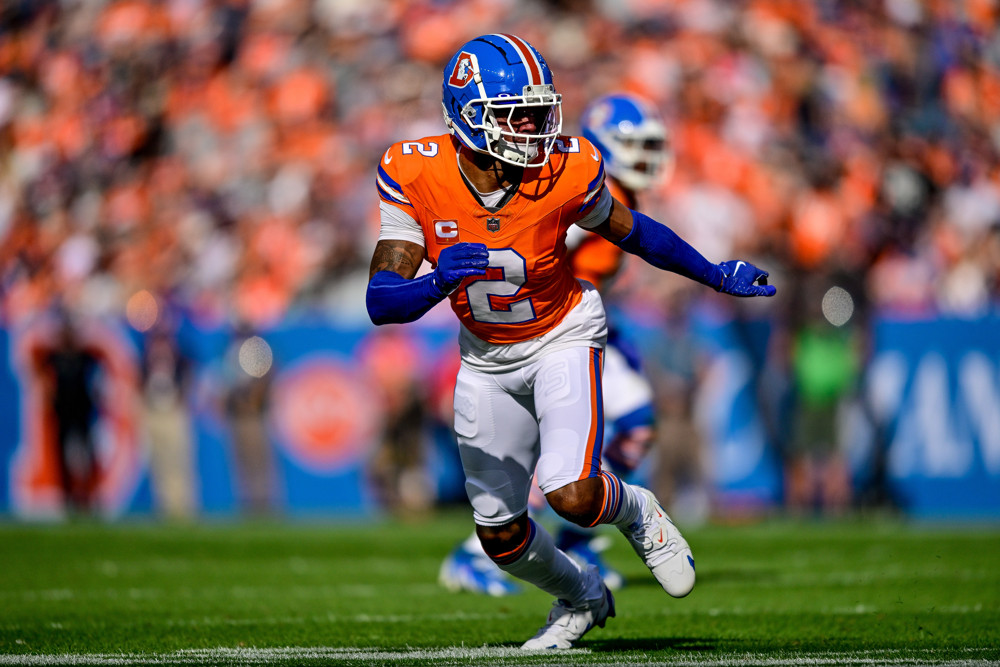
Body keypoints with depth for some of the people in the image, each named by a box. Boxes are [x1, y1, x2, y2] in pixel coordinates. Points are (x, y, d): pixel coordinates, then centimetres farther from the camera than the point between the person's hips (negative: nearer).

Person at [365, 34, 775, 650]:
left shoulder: (567, 172, -24)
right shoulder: (414, 176, -23)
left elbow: (628, 229, -1)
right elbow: (381, 303, -26)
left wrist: (716, 276, 10)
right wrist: (440, 281, -48)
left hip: (562, 338, -2)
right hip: (487, 356, 2)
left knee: (572, 495, -23)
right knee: (500, 535, 10)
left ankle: (637, 513, 14)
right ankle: (580, 599, 41)